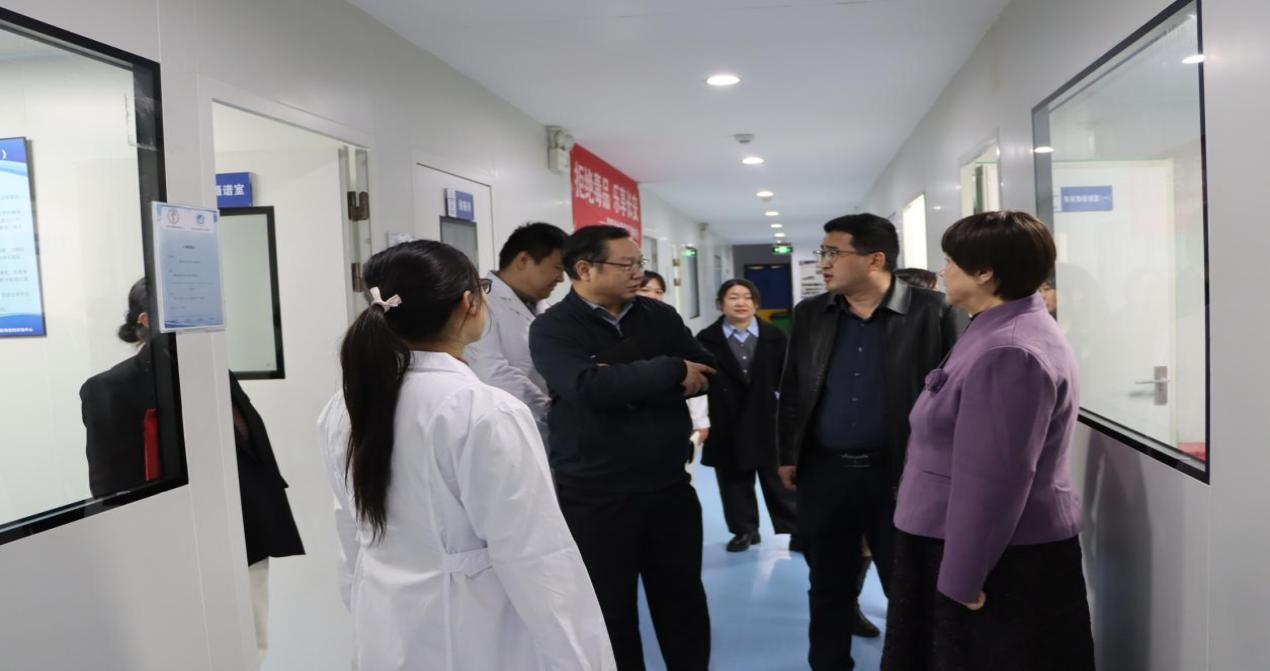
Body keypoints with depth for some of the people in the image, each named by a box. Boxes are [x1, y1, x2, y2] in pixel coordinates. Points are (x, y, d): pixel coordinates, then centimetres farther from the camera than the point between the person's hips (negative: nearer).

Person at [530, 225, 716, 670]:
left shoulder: (659, 316, 6)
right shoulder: (553, 328, -8)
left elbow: (706, 376, -3)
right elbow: (590, 387, -25)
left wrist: (629, 383, -16)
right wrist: (671, 371, -16)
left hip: (670, 485, 4)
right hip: (595, 496, -4)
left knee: (684, 601, 16)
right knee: (610, 610, 11)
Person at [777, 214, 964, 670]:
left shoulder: (932, 311, -7)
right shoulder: (810, 314, 5)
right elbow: (792, 389, 10)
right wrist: (788, 456, 7)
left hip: (900, 473, -3)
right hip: (823, 472, 3)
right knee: (829, 588, 15)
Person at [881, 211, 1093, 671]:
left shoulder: (1009, 351, -25)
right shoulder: (1000, 331, 10)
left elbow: (992, 480, -26)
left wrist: (962, 577, -21)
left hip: (1001, 561, -10)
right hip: (980, 544, 10)